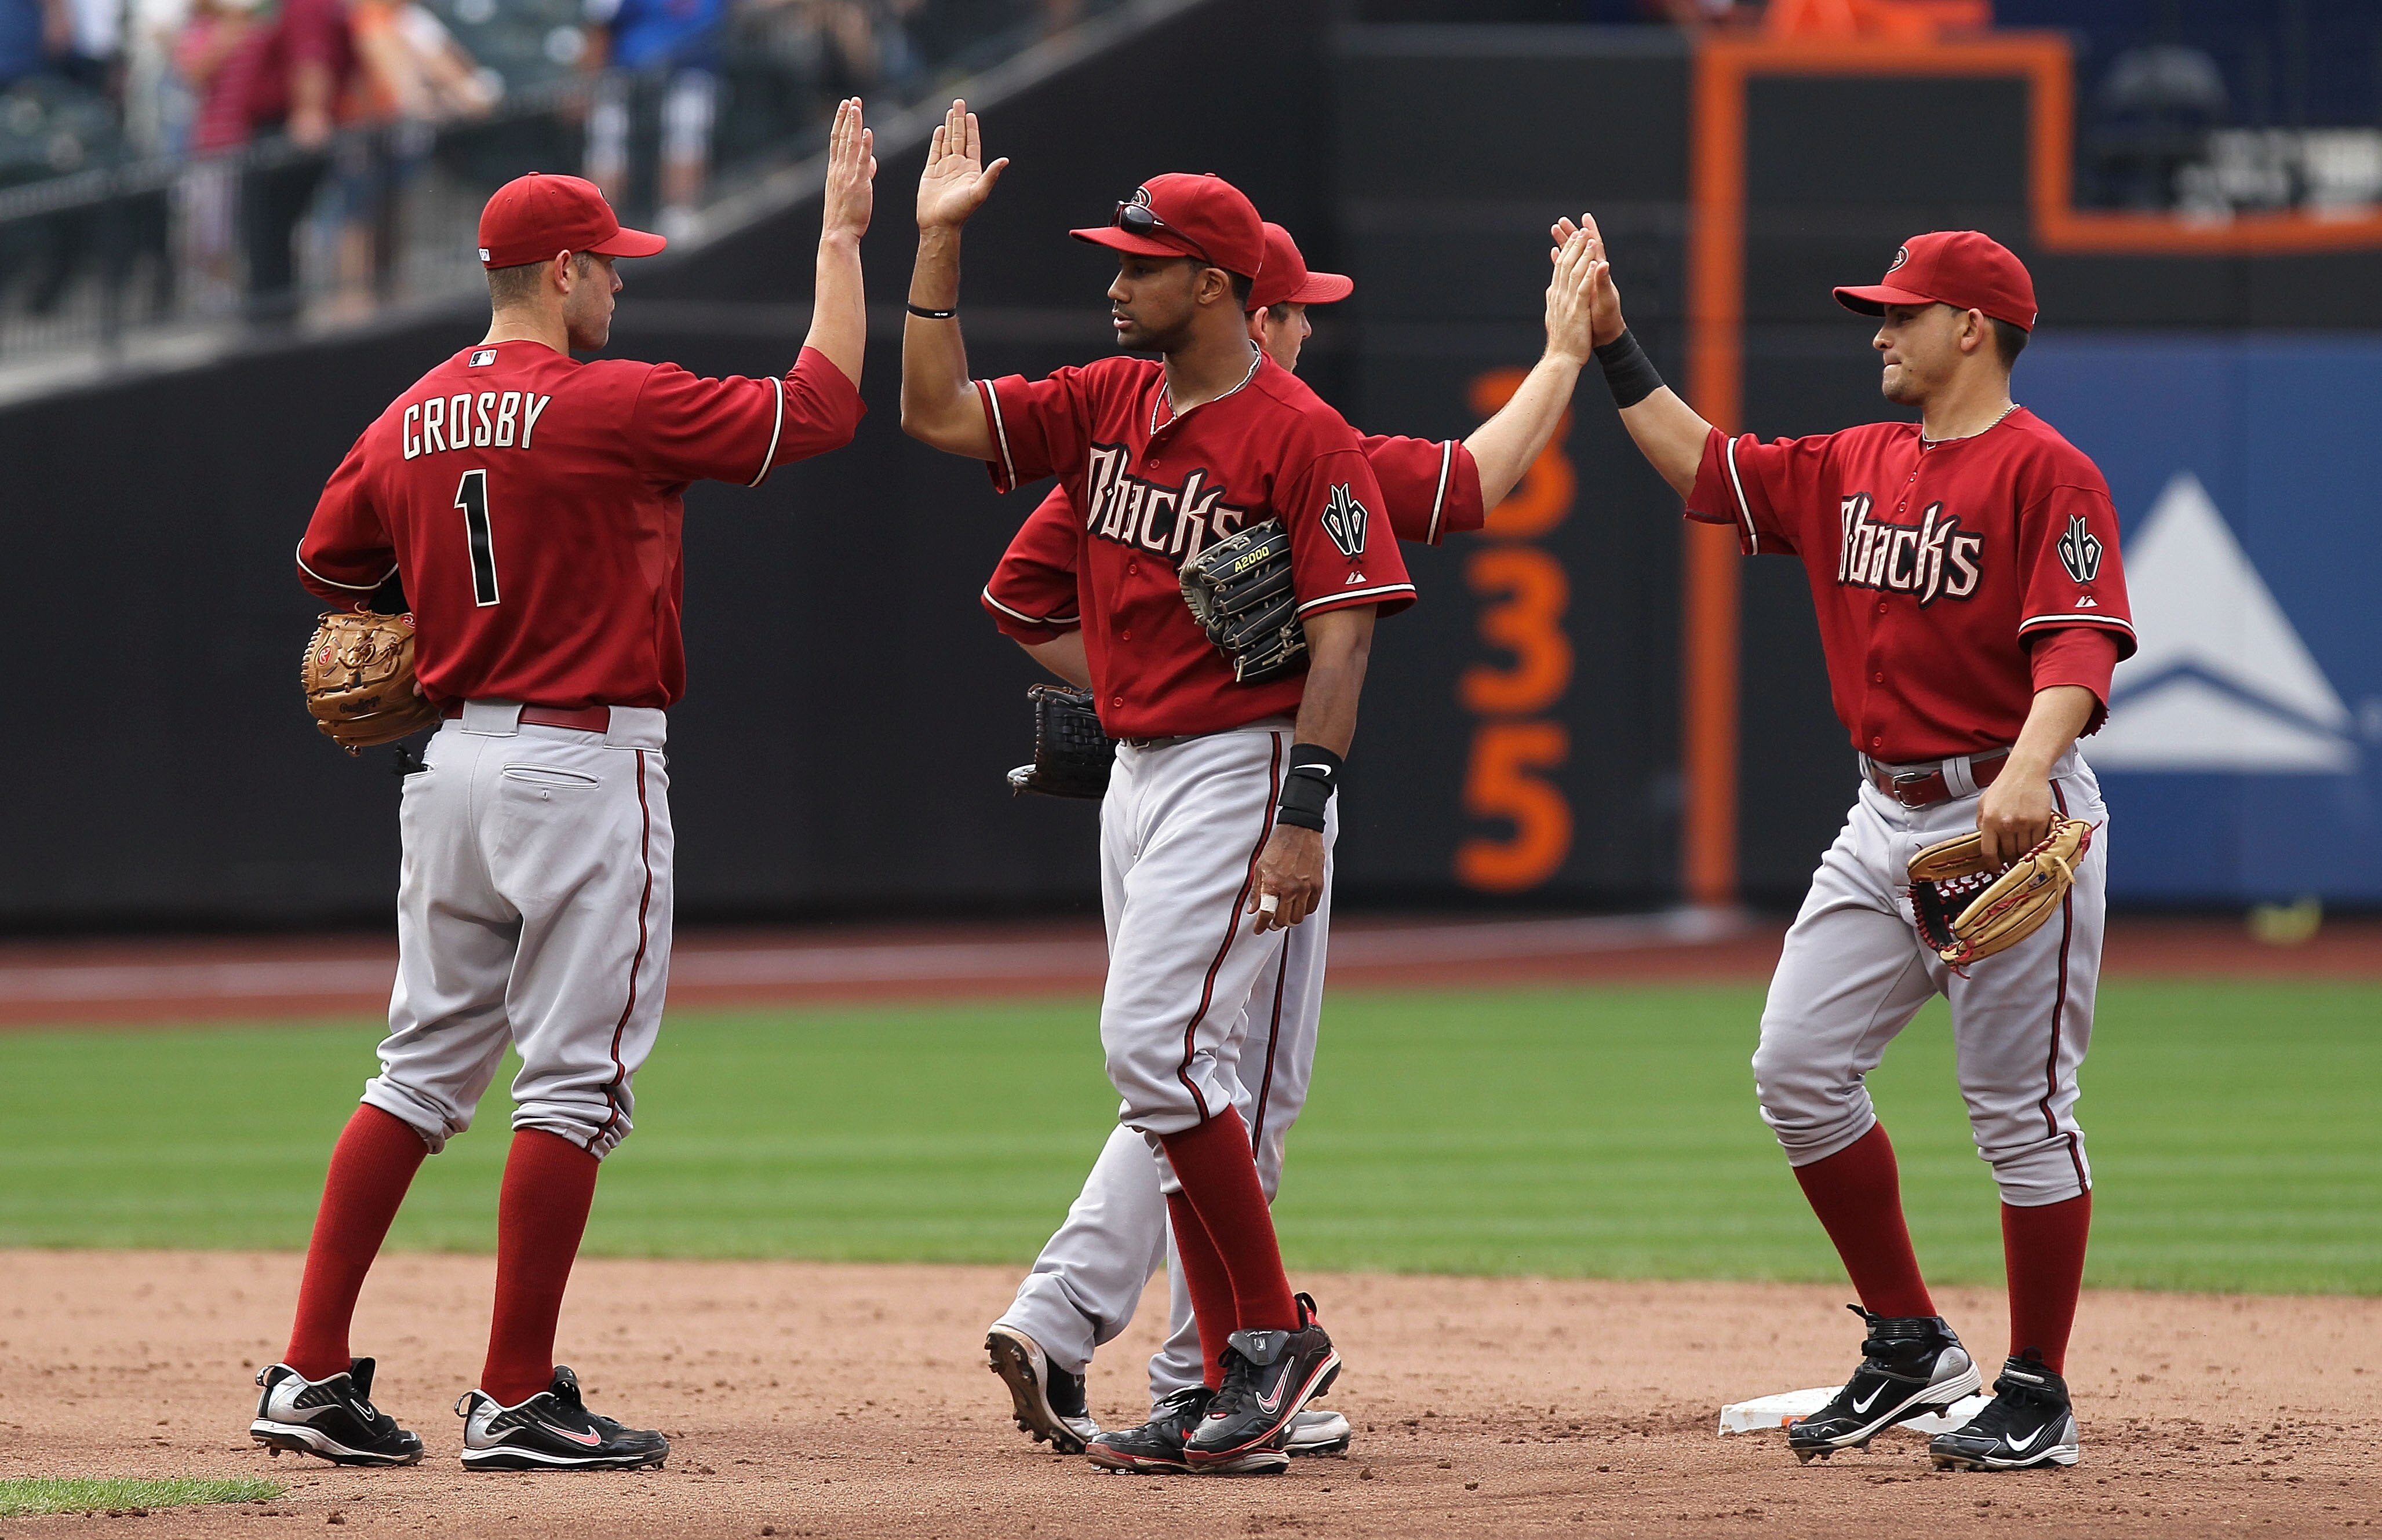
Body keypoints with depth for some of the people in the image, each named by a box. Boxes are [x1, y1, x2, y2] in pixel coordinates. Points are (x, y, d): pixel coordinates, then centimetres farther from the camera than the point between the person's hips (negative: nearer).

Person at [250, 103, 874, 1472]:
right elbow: (825, 405, -9)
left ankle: (314, 1372, 7)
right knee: (575, 1079, -3)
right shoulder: (616, 405, -12)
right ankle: (518, 1400, -4)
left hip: (457, 757, 7)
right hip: (588, 764, -7)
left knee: (426, 1070, 12)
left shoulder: (412, 420, 8)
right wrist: (842, 237, -1)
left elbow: (331, 560, 21)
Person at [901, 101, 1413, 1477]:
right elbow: (939, 412, 10)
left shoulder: (1302, 437, -13)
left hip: (1243, 769, -9)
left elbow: (1343, 632, -17)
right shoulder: (1110, 405, 10)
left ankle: (1276, 1334, -9)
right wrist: (940, 243, 3)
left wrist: (1304, 821, -22)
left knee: (1154, 1043, -19)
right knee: (1174, 1072, 7)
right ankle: (1241, 1386, 11)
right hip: (1136, 771, 9)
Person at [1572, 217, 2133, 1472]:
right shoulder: (1855, 468, 14)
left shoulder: (2045, 472, -11)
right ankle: (1909, 1350, 14)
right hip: (1886, 820, 8)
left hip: (2012, 821, -8)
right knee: (1798, 1070, 3)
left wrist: (2027, 772, -36)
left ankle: (2037, 1399, 5)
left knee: (2020, 1109, -4)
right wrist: (1613, 344, 18)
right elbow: (1706, 468, 23)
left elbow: (2081, 644, -21)